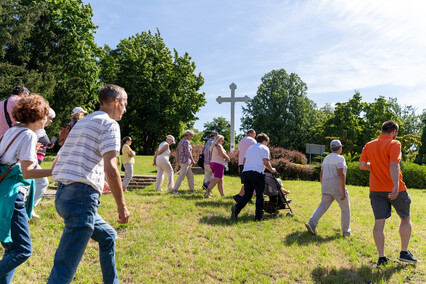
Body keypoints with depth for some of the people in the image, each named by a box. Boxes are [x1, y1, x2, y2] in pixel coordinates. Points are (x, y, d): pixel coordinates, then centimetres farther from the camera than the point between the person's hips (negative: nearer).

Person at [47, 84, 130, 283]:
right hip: (82, 198, -10)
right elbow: (110, 169, -17)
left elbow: (55, 164, 24)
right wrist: (122, 206, -8)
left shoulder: (81, 123, 22)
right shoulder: (109, 124, -4)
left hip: (62, 195, 10)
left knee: (108, 236, 26)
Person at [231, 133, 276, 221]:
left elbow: (244, 162, 21)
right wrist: (271, 170, 11)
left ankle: (236, 208, -12)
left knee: (247, 194, 9)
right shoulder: (264, 148, 7)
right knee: (260, 195, 5)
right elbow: (266, 162, -5)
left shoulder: (250, 148, 25)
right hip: (257, 172, -6)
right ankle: (258, 216, 5)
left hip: (245, 172, 6)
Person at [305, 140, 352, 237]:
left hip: (326, 188, 6)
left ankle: (311, 223, -13)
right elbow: (341, 175, -20)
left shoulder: (326, 159, 13)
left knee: (322, 206, 5)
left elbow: (321, 175, 15)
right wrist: (343, 191, -20)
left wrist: (323, 188, 23)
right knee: (345, 209, 10)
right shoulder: (340, 158, -10)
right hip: (338, 188, -6)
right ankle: (346, 231, 17)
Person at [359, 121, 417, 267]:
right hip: (394, 189, -4)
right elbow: (394, 164, -22)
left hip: (375, 190, 4)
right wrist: (396, 185, -30)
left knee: (379, 223, 5)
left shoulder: (369, 145, 8)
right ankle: (404, 252, 19)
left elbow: (362, 165, 7)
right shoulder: (394, 144, -8)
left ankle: (381, 257, 6)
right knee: (405, 218, 17)